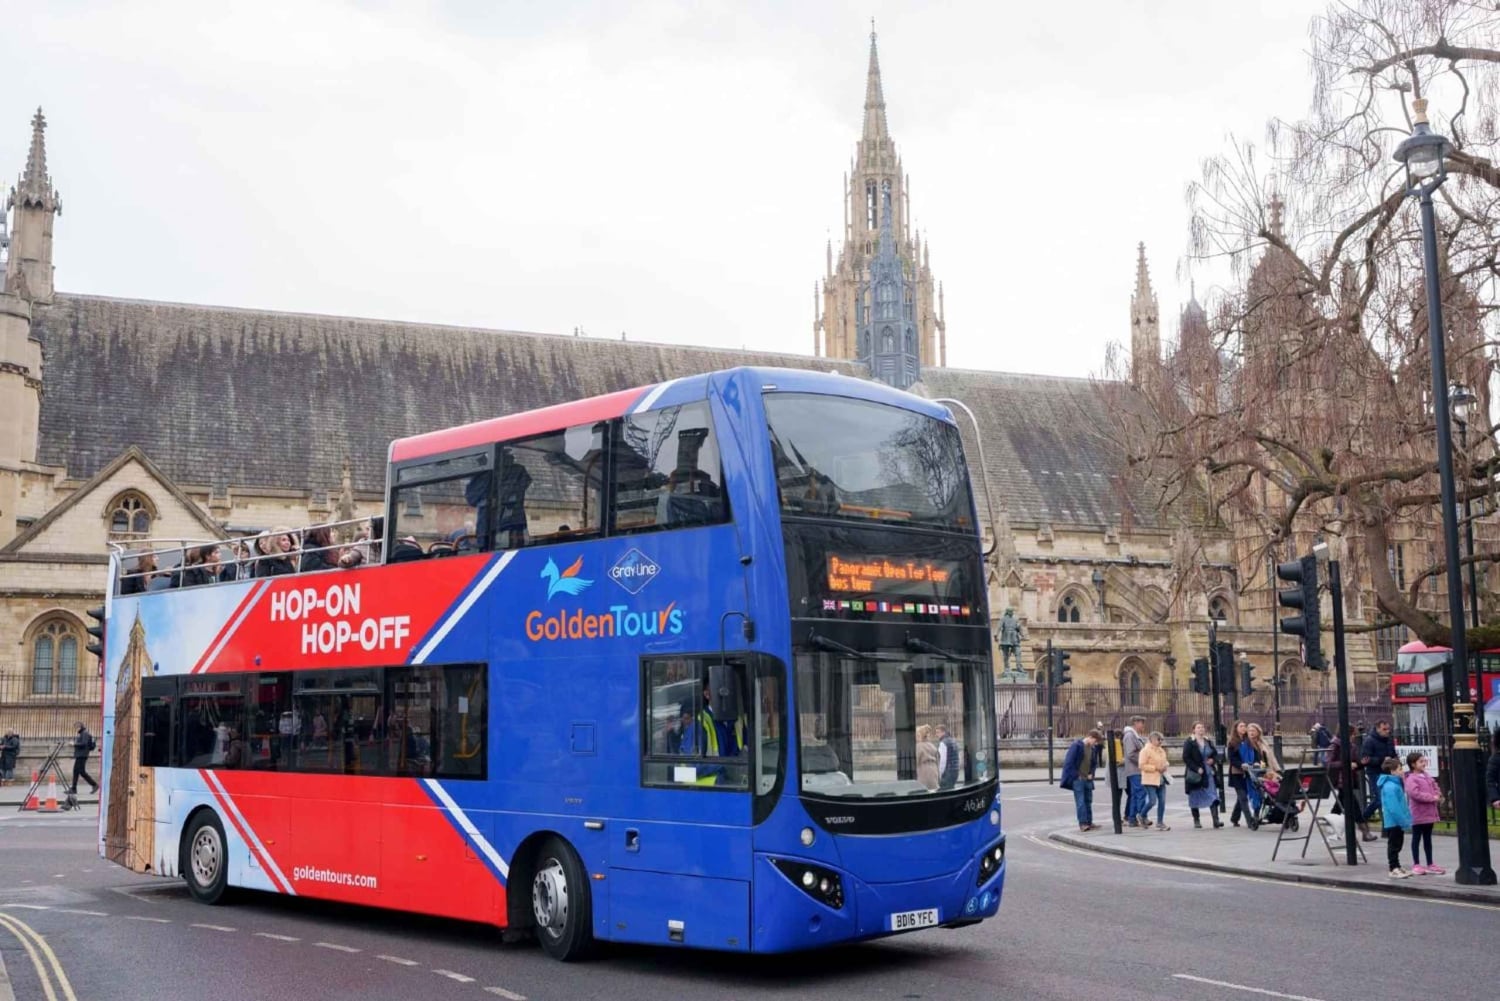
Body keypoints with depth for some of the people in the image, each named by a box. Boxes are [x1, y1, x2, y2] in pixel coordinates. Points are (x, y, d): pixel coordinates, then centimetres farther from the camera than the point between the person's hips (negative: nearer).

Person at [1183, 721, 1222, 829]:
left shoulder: (1208, 742, 11)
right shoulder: (1189, 743, -5)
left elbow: (1216, 754, 20)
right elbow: (1186, 758, -11)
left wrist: (1213, 760, -3)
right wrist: (1196, 768, -19)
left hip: (1209, 773, 4)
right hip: (1195, 774, -4)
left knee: (1213, 796, -7)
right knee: (1195, 798, 6)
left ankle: (1216, 820, -12)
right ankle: (1196, 820, 16)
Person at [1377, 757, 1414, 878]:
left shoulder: (1396, 784, 11)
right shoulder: (1390, 786, -22)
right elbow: (1393, 808, -25)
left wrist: (1406, 820, 14)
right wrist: (1404, 822, -22)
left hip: (1397, 822, 10)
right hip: (1393, 821, -10)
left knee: (1396, 845, 16)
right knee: (1394, 845, -2)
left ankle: (1397, 867, 25)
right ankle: (1394, 869, 3)